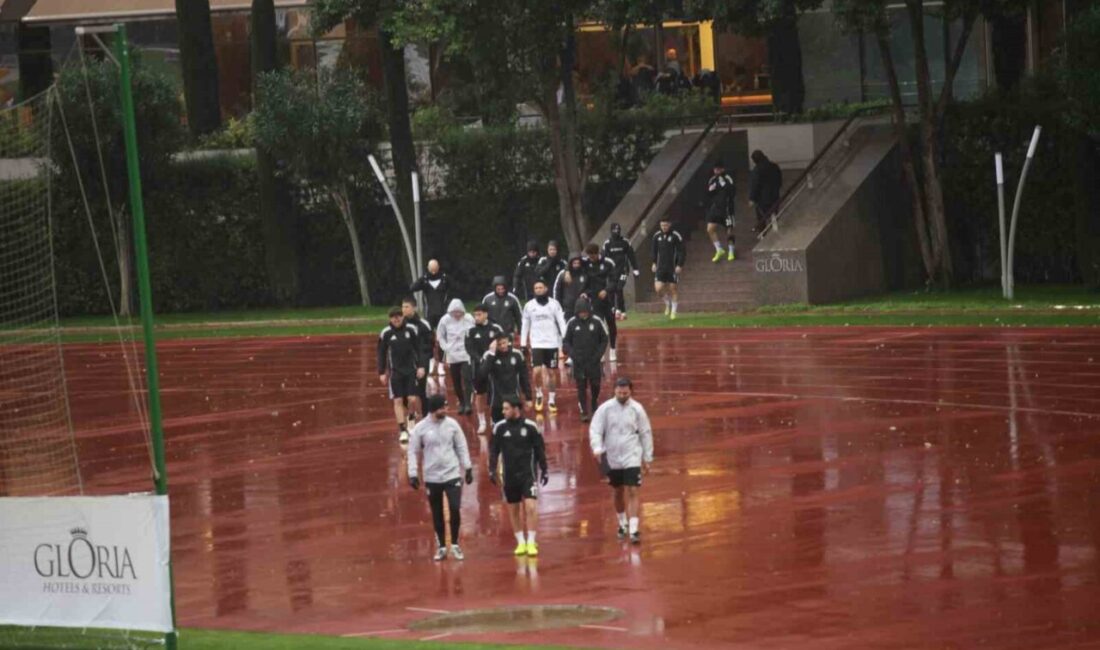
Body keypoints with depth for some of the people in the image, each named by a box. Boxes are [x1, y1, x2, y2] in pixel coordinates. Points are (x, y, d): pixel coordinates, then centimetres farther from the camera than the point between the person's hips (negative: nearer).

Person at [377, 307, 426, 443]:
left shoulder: (412, 329, -4)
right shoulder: (386, 333, -4)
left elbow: (419, 349, 1)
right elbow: (381, 354, 3)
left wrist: (421, 366, -6)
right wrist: (381, 373, 2)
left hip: (411, 370, 0)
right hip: (395, 372, 0)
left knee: (413, 399, -5)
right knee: (398, 401, -3)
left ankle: (410, 421, 23)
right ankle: (403, 431, 0)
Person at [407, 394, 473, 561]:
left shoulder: (452, 424, -2)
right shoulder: (420, 428, -7)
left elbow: (462, 447, 7)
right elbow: (413, 452, -2)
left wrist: (468, 468, 7)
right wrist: (413, 474, -7)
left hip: (453, 474, 0)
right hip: (432, 478, 0)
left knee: (455, 509, -8)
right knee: (437, 514, 8)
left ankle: (455, 545, 8)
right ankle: (442, 547, 20)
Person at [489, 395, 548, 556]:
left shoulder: (530, 427, -7)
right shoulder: (500, 428, -2)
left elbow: (540, 450, 1)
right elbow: (494, 450, 4)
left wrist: (544, 470, 2)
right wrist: (492, 470, -2)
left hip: (528, 473, -3)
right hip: (509, 475, 3)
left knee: (530, 506, -13)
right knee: (513, 510, 8)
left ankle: (531, 542, -6)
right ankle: (521, 542, 19)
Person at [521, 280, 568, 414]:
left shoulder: (554, 304, 1)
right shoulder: (529, 306, 3)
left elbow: (561, 322, -2)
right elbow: (525, 325, 8)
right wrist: (523, 344, 6)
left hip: (552, 343, 0)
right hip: (536, 343, 0)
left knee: (551, 373, 5)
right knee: (537, 371, -13)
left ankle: (551, 400, 14)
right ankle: (538, 394, 10)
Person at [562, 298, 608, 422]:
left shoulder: (597, 322, -5)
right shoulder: (572, 323, -4)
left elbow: (604, 340, 4)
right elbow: (566, 341, 4)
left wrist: (599, 354, -6)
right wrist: (573, 354, -9)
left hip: (594, 360, 0)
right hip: (578, 361, 0)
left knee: (595, 386, 8)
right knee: (581, 387, -2)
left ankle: (595, 408, 31)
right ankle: (584, 412, 1)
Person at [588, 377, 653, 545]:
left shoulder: (637, 409, -5)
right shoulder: (605, 408, -6)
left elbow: (646, 434, 4)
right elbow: (595, 430, -6)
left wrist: (647, 458, 6)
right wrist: (597, 448, -24)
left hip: (632, 458, -2)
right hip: (612, 458, 2)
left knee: (632, 492, -11)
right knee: (618, 492, 15)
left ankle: (634, 530, -14)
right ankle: (623, 524, 35)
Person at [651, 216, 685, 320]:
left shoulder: (675, 236, -9)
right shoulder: (657, 236, 4)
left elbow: (682, 252, -7)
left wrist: (679, 265, -14)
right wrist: (654, 263, 14)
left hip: (672, 268, -3)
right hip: (660, 267, 3)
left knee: (672, 288, 1)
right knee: (658, 289, -6)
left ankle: (673, 311, 15)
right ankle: (668, 303, 23)